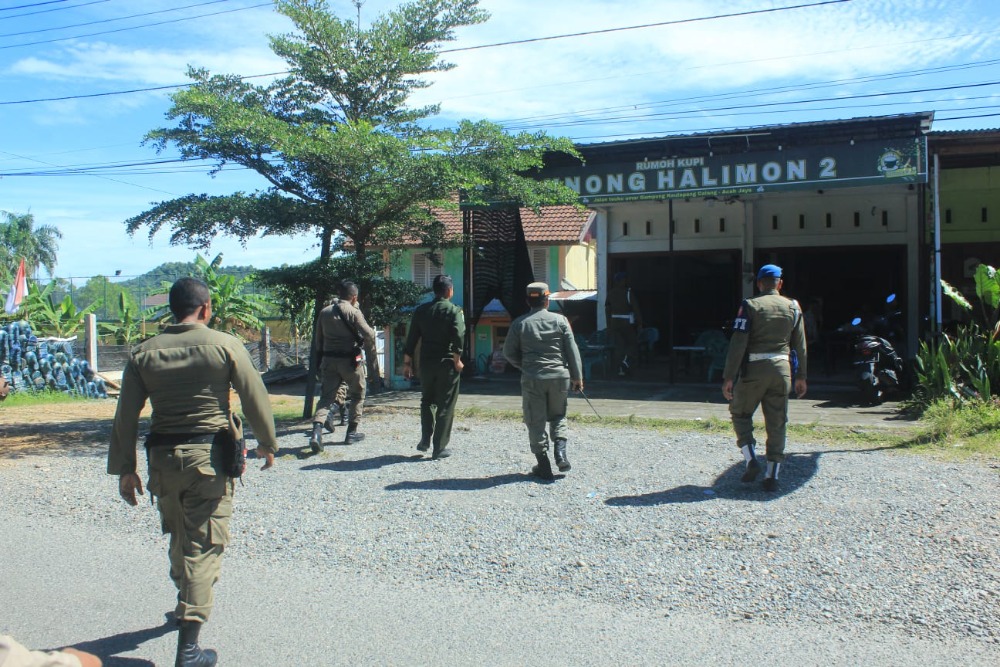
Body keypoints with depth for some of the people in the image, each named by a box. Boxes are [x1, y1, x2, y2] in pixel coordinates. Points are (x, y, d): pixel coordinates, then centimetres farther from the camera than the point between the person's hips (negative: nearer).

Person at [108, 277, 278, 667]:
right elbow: (255, 399, -5)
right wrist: (267, 443, 9)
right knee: (205, 545, 0)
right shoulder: (225, 345, -7)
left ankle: (187, 607, 45)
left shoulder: (143, 353, 3)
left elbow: (126, 416, 2)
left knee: (179, 538, 23)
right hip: (209, 456, -4)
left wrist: (124, 469, 9)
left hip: (162, 457, 4)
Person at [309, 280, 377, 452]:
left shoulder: (324, 312, 9)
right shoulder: (353, 312, -10)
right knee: (358, 394, 14)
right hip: (350, 360, -4)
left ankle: (317, 429, -18)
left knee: (326, 396, 4)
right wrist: (370, 352, 0)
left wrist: (320, 359, 21)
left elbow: (318, 339, 13)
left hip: (329, 360, 4)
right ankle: (352, 432, 16)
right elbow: (369, 334, -17)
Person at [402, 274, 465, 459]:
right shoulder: (454, 311, -6)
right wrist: (457, 360, -11)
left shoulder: (421, 310, 7)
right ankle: (439, 448, 5)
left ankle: (425, 440, 17)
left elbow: (411, 338, 6)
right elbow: (458, 337, -19)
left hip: (426, 362, 4)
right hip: (447, 363, -4)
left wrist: (407, 363, 11)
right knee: (445, 406, 3)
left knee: (427, 401, 22)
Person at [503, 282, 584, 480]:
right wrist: (577, 377, 7)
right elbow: (572, 351, 0)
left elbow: (509, 352, 5)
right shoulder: (560, 320, 0)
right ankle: (560, 451, 1)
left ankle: (544, 465, 8)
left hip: (532, 378, -1)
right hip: (559, 376, 1)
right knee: (558, 415, 21)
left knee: (536, 421, 7)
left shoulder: (519, 323, 0)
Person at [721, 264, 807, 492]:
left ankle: (751, 460, 0)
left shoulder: (750, 305, -4)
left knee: (740, 413, 15)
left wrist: (729, 377, -8)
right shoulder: (793, 307, 8)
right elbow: (800, 345, 12)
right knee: (777, 424, 8)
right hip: (782, 369, 3)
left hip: (754, 369, -3)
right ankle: (772, 476, 9)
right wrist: (801, 377, 20)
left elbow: (738, 344, -10)